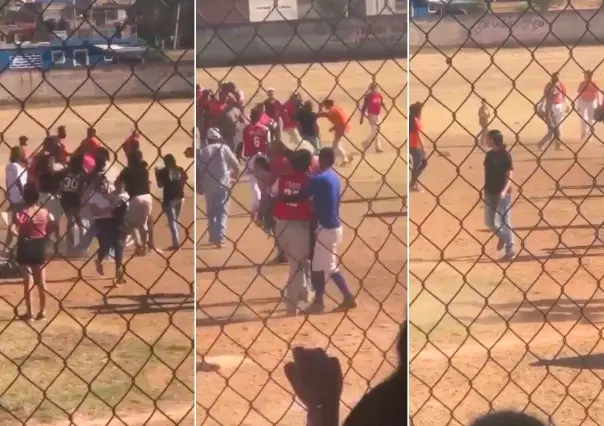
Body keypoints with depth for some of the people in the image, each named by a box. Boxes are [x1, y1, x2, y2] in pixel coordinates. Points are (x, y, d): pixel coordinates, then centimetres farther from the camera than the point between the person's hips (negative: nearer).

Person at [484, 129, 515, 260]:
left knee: (504, 221, -2)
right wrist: (484, 190, 14)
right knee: (489, 222, 11)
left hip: (502, 193, -7)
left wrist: (504, 191, -27)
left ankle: (510, 249, 9)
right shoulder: (489, 154, 7)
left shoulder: (505, 155, -14)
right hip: (490, 192, 7)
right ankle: (502, 236, 39)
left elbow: (509, 176, -15)